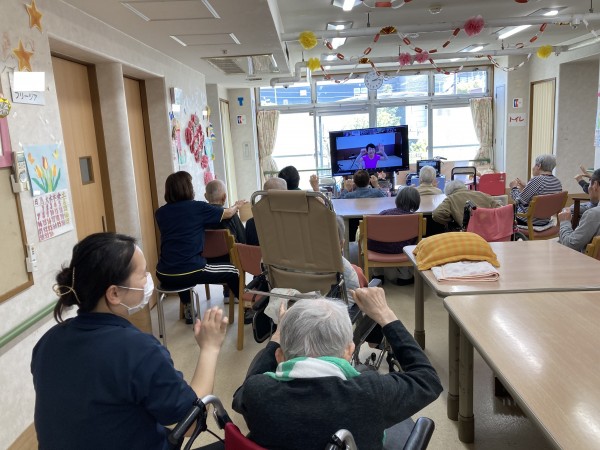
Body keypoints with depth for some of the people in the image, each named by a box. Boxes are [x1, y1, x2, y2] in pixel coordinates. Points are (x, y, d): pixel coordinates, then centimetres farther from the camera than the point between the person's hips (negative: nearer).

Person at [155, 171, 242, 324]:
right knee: (232, 271, 16)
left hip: (164, 275, 5)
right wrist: (236, 206, 35)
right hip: (189, 272, -5)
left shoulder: (160, 212, 8)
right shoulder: (198, 207, -3)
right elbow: (228, 213, 12)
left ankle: (188, 310, 43)